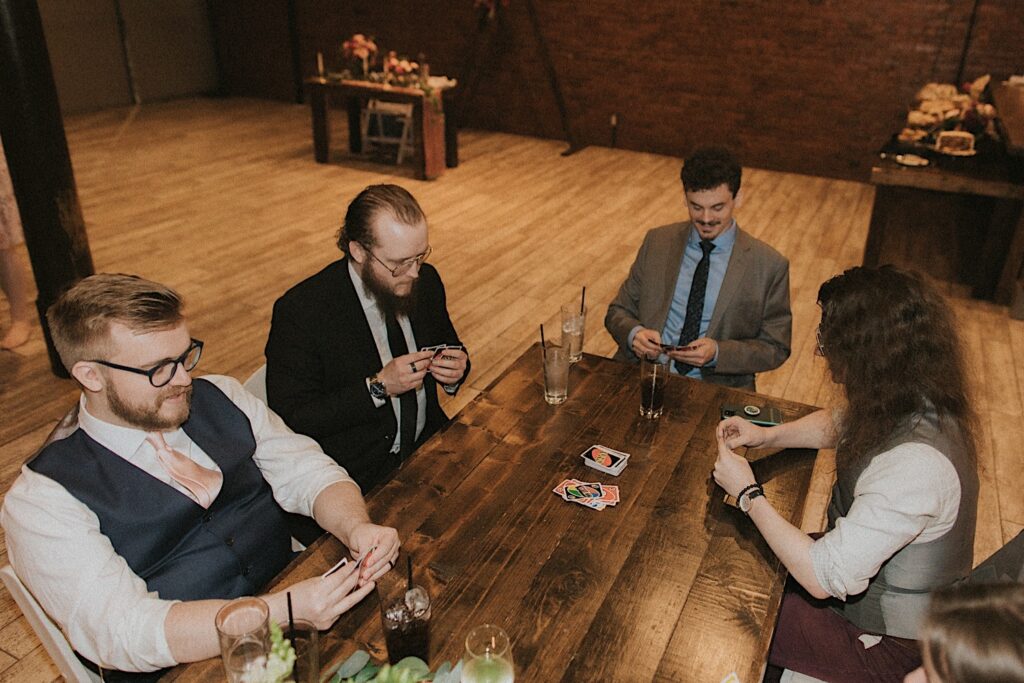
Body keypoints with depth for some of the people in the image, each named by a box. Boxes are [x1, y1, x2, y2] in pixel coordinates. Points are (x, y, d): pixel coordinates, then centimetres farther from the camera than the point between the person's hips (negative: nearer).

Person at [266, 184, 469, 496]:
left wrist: (455, 370, -8)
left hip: (429, 444, 6)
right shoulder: (299, 311, -18)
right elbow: (290, 420, -16)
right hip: (357, 476, -6)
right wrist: (378, 387, -25)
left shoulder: (426, 280, -1)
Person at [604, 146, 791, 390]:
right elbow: (618, 311, 12)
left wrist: (717, 352, -13)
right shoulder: (657, 242, 8)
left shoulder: (769, 265, 0)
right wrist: (634, 333, -11)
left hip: (716, 389, 0)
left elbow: (775, 348, 5)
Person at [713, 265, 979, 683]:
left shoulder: (916, 465, -38)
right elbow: (839, 424, 13)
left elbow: (824, 578, -33)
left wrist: (748, 493, -23)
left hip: (885, 643, -8)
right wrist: (766, 436, -3)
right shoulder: (915, 406, -10)